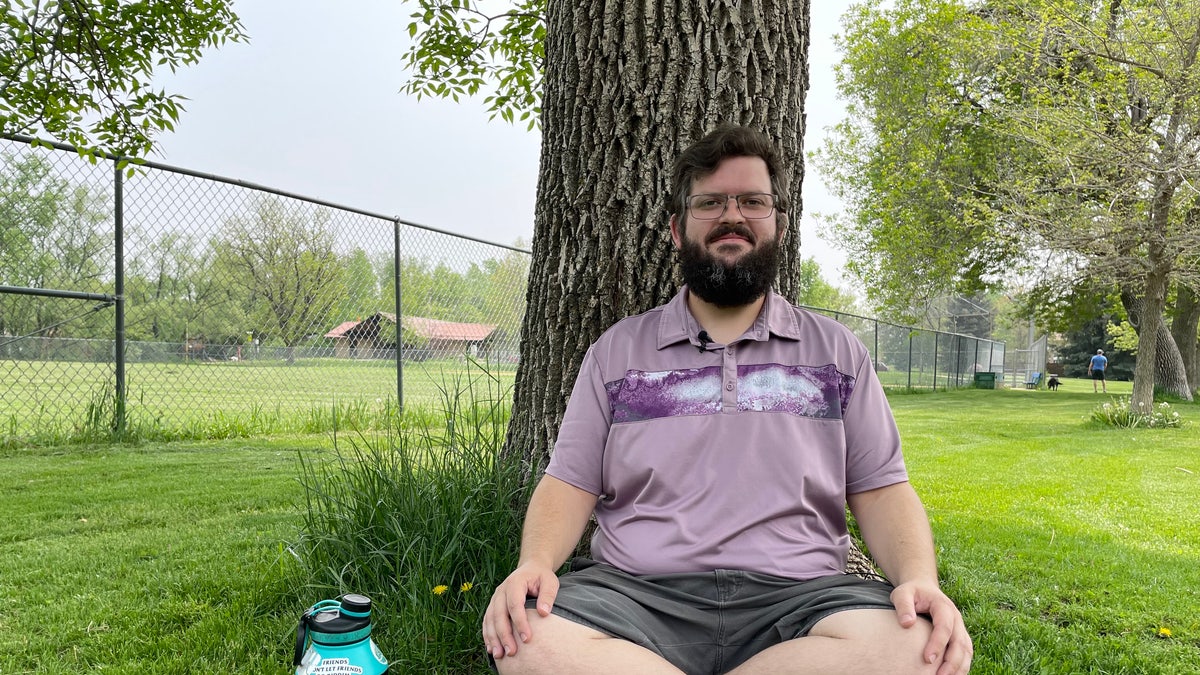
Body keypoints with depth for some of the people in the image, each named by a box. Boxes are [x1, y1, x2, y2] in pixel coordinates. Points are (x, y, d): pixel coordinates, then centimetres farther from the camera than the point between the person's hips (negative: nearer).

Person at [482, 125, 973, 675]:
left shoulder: (835, 349, 14)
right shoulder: (617, 349, 13)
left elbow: (881, 490, 11)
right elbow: (570, 483, 9)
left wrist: (920, 580, -10)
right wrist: (535, 562, -12)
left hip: (796, 597, 1)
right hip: (638, 592, 0)